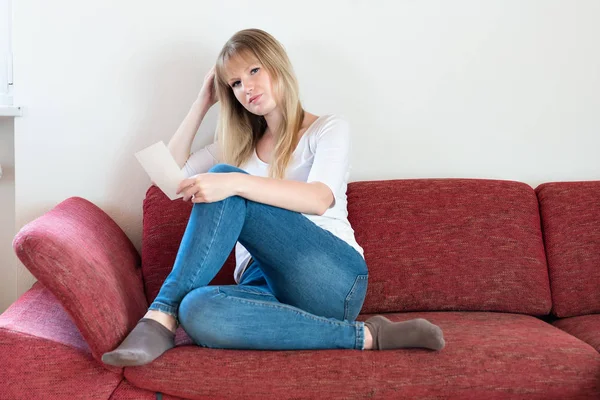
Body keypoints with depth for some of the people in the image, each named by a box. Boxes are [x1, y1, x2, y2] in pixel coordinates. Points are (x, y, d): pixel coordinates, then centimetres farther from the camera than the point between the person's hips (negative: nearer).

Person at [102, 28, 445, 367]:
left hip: (333, 279, -4)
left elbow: (320, 200, -12)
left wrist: (235, 182, -27)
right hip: (266, 283, 4)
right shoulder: (240, 143, 27)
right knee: (198, 311, -34)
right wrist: (203, 102, 21)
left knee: (224, 175, -23)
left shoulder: (329, 128, 9)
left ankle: (163, 315, -24)